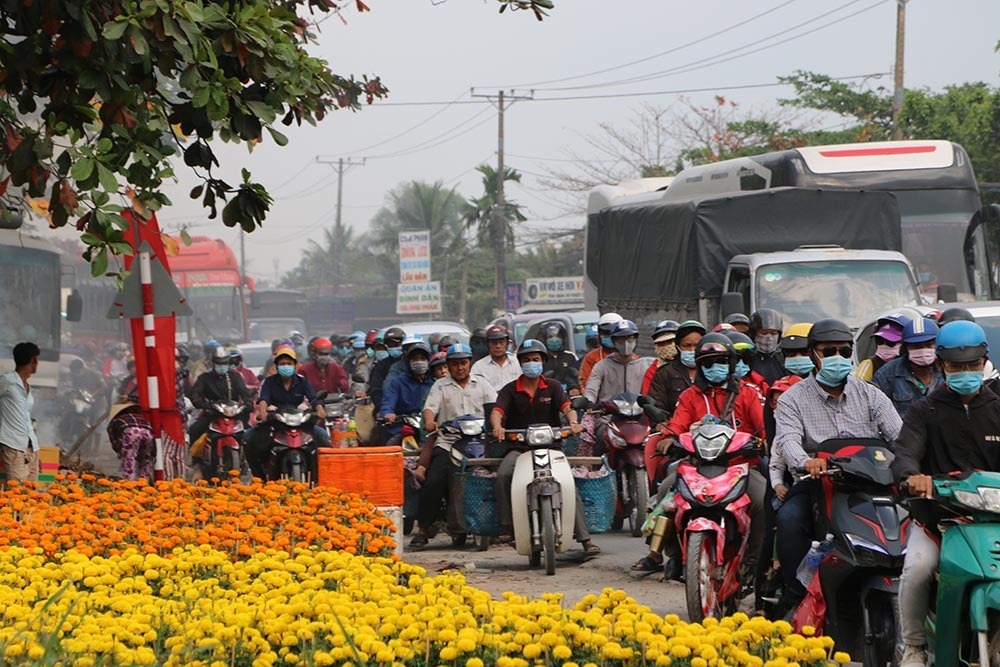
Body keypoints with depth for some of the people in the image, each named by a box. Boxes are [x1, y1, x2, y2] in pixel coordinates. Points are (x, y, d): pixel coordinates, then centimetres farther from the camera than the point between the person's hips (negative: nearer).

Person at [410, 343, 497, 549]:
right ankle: (423, 529, -11)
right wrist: (429, 420, -24)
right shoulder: (441, 386, 14)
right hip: (447, 443, -1)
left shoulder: (481, 384, 17)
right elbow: (430, 407, -1)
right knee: (433, 482, -18)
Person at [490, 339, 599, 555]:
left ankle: (585, 539, -19)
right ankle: (506, 527, -23)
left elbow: (567, 407, -5)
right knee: (503, 474, -30)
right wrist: (497, 426, -30)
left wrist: (573, 422, -29)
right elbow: (497, 411, -6)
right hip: (519, 448, 0)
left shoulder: (552, 388, 11)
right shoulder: (510, 390, 9)